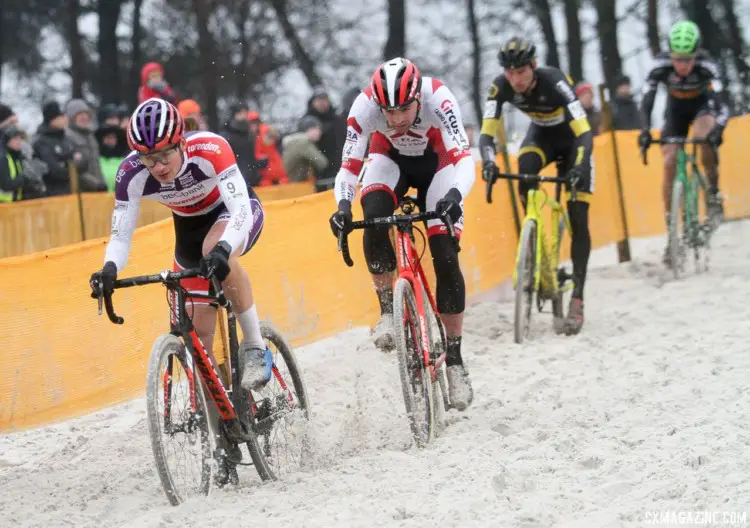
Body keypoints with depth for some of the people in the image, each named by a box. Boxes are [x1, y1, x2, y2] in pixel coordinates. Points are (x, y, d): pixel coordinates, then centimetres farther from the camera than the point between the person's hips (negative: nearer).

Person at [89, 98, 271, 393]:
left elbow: (241, 210, -43)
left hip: (232, 212, -4)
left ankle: (255, 347, -24)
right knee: (199, 332, -1)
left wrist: (221, 249, -61)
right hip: (189, 228, 4)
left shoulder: (210, 149, -36)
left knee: (215, 252, -38)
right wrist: (109, 269, -46)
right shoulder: (131, 174, -27)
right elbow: (121, 236, -24)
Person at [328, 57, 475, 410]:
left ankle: (454, 359, -2)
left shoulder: (437, 99, -36)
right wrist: (343, 205, -47)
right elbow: (349, 166, -28)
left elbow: (464, 157, -42)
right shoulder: (365, 106, -32)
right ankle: (388, 310, -17)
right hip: (391, 160, 1)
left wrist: (454, 195, -61)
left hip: (436, 162, -1)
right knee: (374, 214, -32)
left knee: (446, 258, -13)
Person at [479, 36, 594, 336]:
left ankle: (577, 300, -10)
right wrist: (488, 162, -48)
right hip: (542, 135, 3)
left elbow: (585, 133, -40)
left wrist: (579, 166, -57)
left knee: (578, 220, -12)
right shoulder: (501, 87, -24)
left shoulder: (554, 82, -36)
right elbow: (486, 134, -27)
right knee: (525, 173, -32)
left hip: (573, 139, -3)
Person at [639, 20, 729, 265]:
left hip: (702, 106, -2)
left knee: (704, 137, -35)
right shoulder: (661, 64, -30)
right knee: (669, 164, -12)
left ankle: (713, 193, -13)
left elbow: (721, 102, -39)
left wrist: (718, 129, -56)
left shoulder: (706, 64, -33)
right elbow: (647, 100, -32)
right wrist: (645, 130, -47)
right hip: (676, 110, 2)